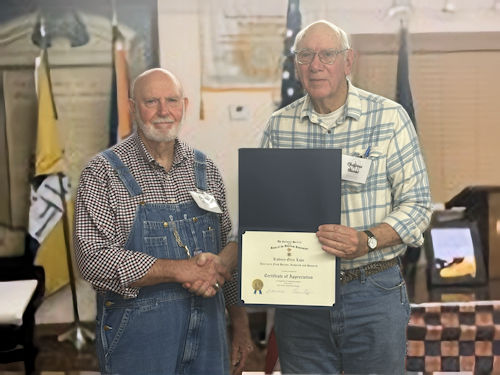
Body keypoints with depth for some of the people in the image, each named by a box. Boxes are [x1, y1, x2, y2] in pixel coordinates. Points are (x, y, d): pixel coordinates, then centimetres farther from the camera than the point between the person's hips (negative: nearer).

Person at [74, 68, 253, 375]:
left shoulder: (205, 169, 7)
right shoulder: (104, 172, -7)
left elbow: (231, 243, 13)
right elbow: (94, 258, -17)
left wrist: (240, 323, 6)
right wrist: (180, 269, -22)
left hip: (207, 334, 4)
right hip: (137, 336, -4)